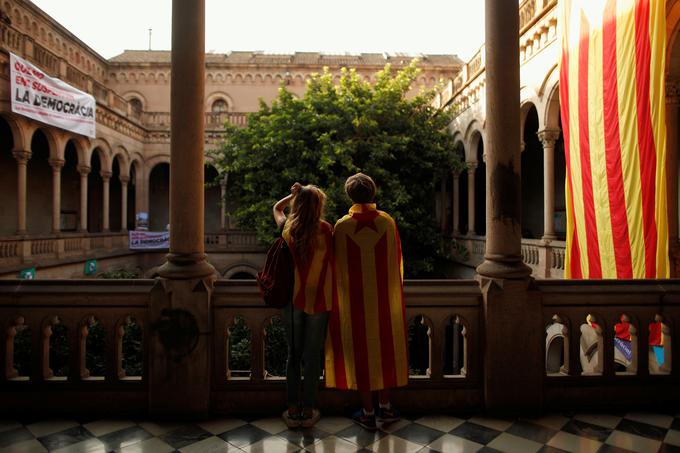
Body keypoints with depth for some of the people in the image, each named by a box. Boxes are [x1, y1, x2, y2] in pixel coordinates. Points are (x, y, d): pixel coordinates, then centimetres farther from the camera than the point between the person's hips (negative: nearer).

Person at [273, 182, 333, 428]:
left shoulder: (287, 228, -3)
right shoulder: (326, 229, -9)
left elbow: (276, 208, 17)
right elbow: (332, 260, -1)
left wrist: (293, 194, 10)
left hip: (292, 300, 2)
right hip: (319, 300, -1)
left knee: (293, 354, 14)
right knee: (313, 355, 9)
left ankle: (293, 410, 21)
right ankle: (309, 410, 19)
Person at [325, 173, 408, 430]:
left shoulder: (342, 226, -12)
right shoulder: (387, 222, -7)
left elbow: (339, 266, -6)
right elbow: (397, 260, 2)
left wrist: (343, 292, 9)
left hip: (355, 300, -1)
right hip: (385, 298, 2)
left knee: (360, 351, 10)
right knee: (385, 347, 17)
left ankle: (368, 412, 21)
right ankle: (385, 406, 29)